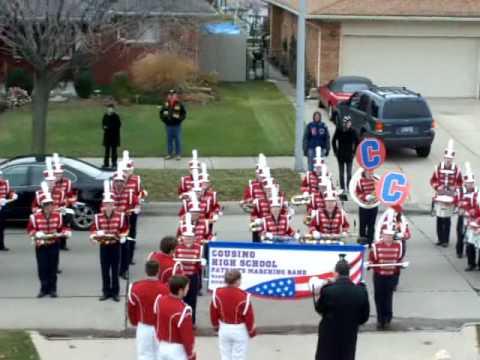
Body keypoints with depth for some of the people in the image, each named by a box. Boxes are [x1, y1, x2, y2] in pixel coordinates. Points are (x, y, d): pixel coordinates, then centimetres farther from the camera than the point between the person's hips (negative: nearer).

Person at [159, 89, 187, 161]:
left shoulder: (179, 105, -8)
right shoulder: (165, 105, -1)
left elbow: (184, 113, 0)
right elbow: (161, 112, 12)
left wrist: (179, 119, -14)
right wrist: (164, 119, -2)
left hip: (177, 125, -3)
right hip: (168, 125, 3)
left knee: (178, 140, 3)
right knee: (169, 140, 10)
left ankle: (178, 154, 12)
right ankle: (170, 154, 20)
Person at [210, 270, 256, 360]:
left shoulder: (218, 293, -10)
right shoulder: (243, 296, -23)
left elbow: (214, 312, 3)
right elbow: (248, 316, -14)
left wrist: (216, 326, 21)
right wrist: (252, 332, 4)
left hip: (224, 329, 4)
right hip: (240, 330, -4)